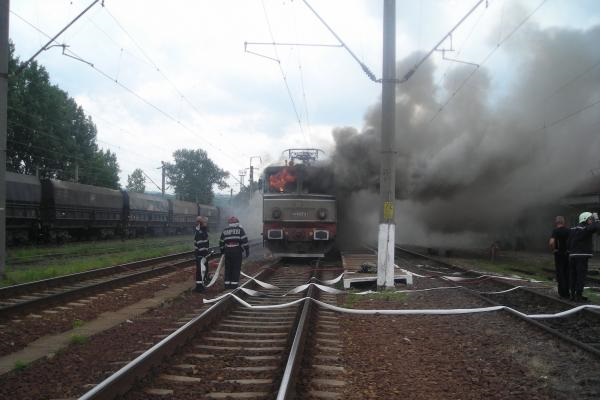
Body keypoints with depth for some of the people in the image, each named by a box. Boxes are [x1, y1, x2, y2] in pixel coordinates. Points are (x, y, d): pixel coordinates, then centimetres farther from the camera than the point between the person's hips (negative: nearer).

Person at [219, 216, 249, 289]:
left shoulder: (225, 230, 14)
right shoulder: (240, 229, 2)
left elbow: (221, 242, 16)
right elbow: (244, 240, -7)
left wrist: (222, 252, 26)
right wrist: (247, 250, -5)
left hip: (227, 251, 3)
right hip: (237, 251, -3)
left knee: (228, 268, 11)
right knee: (236, 268, 2)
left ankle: (227, 284, 12)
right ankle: (234, 284, 0)